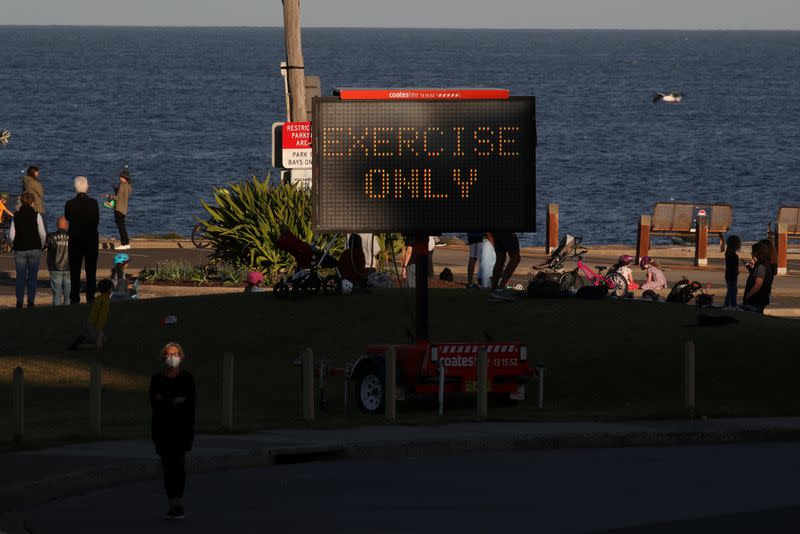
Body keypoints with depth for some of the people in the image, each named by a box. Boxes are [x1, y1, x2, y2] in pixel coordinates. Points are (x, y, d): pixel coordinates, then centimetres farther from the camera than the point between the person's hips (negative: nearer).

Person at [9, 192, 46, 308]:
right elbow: (42, 234, -6)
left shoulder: (16, 216, -1)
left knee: (20, 277, 7)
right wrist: (41, 245, 10)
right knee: (32, 277, 5)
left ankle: (19, 302, 1)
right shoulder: (36, 215, -6)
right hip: (34, 249, -1)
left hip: (20, 250, 1)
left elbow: (11, 234, -2)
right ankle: (31, 302, 3)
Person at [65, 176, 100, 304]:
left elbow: (67, 220, -1)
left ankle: (75, 298, 4)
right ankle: (90, 297, 7)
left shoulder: (69, 204, -10)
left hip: (75, 239, 0)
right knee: (91, 270, 8)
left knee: (75, 270, 7)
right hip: (92, 239, 0)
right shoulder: (93, 203, -10)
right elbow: (97, 221, -2)